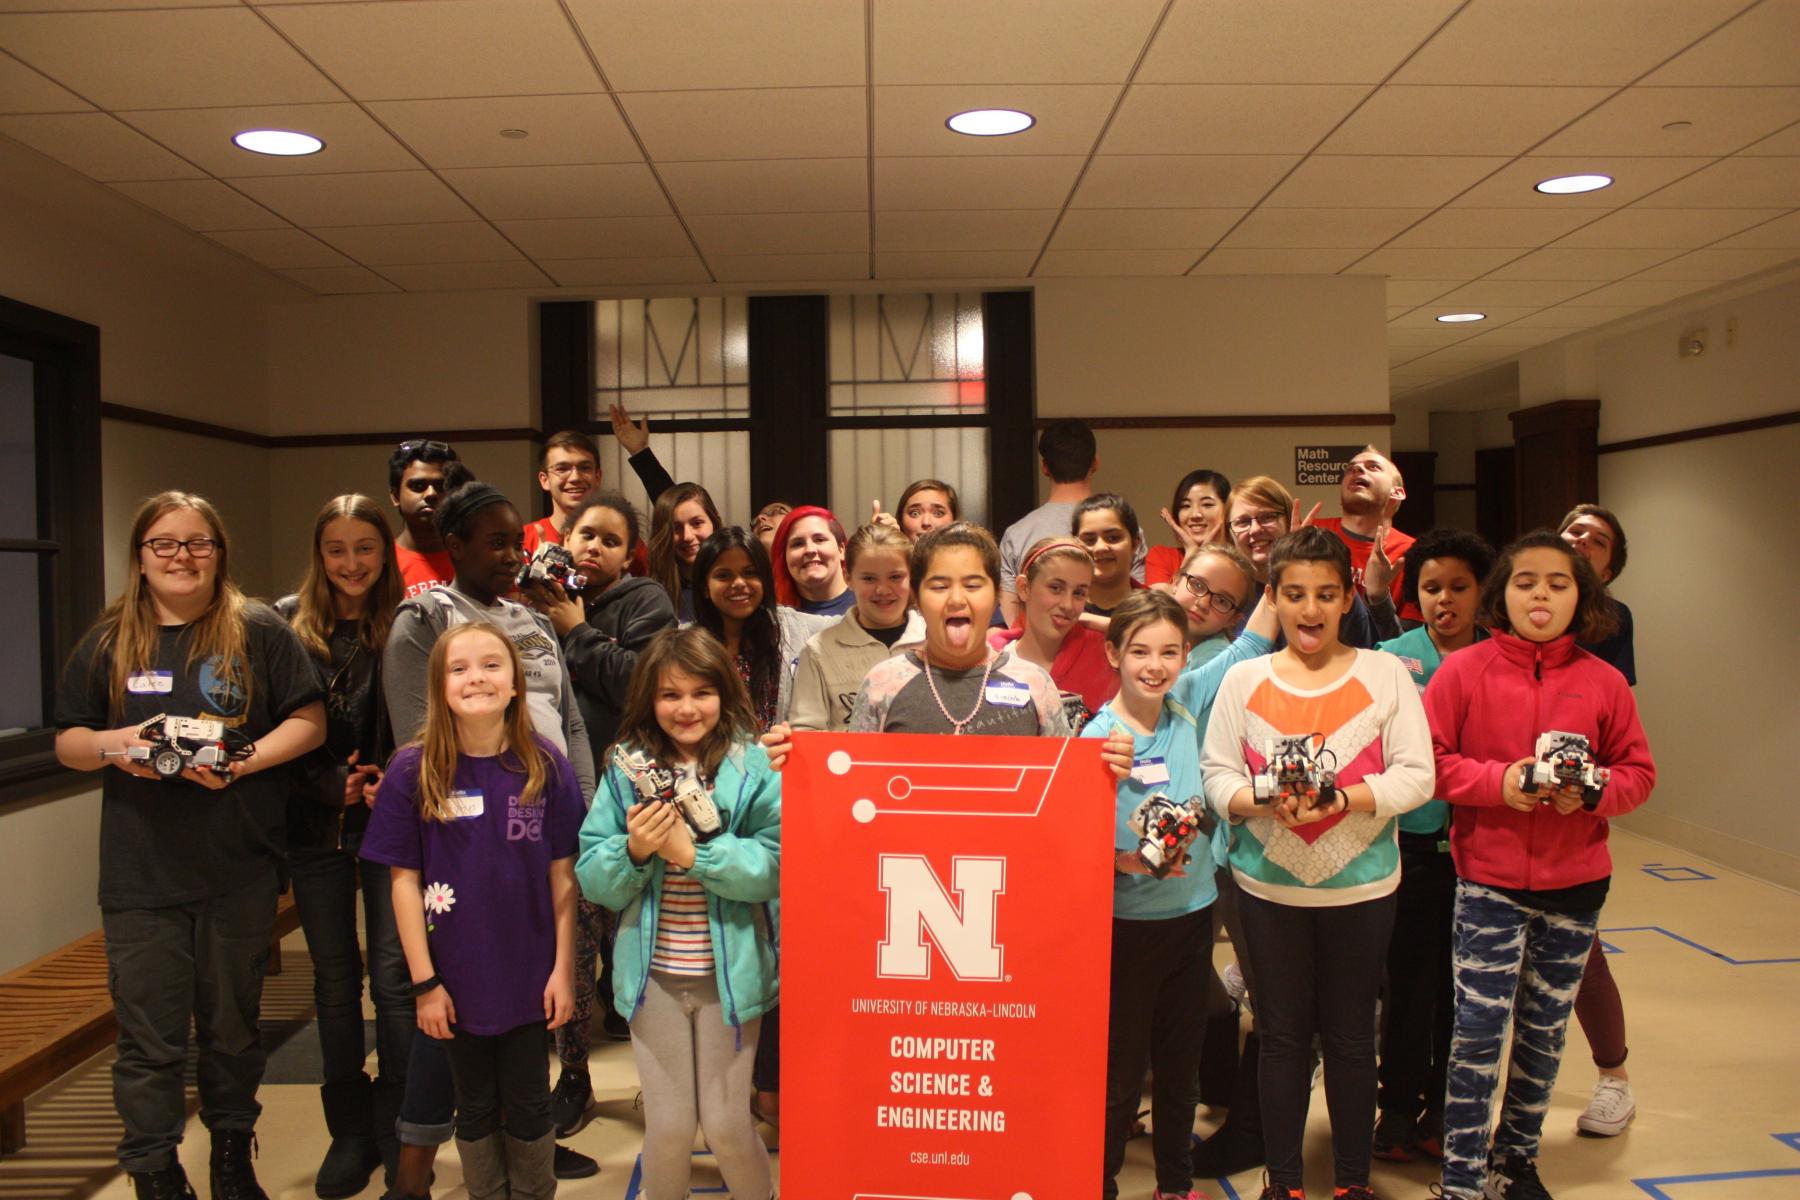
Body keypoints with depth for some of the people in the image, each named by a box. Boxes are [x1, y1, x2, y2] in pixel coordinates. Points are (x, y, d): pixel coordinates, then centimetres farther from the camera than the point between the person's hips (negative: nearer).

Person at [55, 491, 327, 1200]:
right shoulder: (108, 643, 7)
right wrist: (111, 745, -11)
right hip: (140, 873, 1)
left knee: (233, 1027, 14)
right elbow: (67, 742, 11)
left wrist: (242, 760, -17)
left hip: (240, 870, -1)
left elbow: (309, 722, -2)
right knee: (148, 1039, 5)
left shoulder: (259, 632, 0)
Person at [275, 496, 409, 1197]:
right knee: (334, 980, 12)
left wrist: (394, 780, -13)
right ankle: (350, 1131, 25)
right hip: (316, 824, 2)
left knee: (393, 976, 0)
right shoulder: (287, 622, 2)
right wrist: (332, 784, -11)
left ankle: (399, 1132, 14)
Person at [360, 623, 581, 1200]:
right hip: (457, 979, 0)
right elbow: (404, 879, -6)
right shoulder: (413, 771, -9)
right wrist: (424, 981, -7)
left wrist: (564, 968, -4)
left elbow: (562, 873, -4)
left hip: (529, 975, 0)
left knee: (528, 1105, 14)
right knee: (476, 1107, 17)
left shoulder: (546, 767, -8)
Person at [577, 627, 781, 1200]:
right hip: (654, 975, 2)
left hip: (729, 973, -2)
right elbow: (593, 879, -1)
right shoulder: (628, 768, -1)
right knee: (667, 1129, 12)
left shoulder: (753, 766, -8)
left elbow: (774, 865, -18)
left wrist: (694, 853, -23)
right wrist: (633, 851, -20)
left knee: (727, 1126, 10)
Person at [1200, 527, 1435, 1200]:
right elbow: (1216, 774, 0)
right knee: (1282, 1035, 11)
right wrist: (1264, 802, -20)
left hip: (1361, 886, -1)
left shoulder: (1384, 673, -1)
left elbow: (1416, 776, -6)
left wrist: (1343, 800, -21)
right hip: (1268, 886, 1)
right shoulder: (1244, 679, 2)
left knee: (1351, 1037, 10)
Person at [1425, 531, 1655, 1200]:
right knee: (1478, 1032, -2)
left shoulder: (1604, 682, -1)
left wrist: (1594, 791, -15)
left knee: (1544, 1032, 15)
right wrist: (1497, 781, -20)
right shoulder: (1464, 671, -7)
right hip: (1488, 879, -3)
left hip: (1575, 882, 3)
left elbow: (1638, 772, 5)